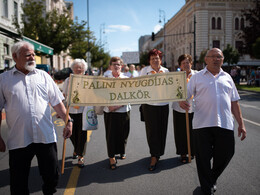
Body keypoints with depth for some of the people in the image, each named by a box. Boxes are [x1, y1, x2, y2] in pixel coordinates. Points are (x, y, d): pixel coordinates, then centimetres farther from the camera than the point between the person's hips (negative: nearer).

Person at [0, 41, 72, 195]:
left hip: (46, 137, 1)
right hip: (18, 140, -1)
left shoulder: (43, 75, 8)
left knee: (52, 176, 9)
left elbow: (57, 102, 9)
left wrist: (68, 121, 1)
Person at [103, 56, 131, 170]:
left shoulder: (126, 79, 5)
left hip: (124, 110, 1)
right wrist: (109, 106, -15)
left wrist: (118, 105, -13)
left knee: (123, 133, 10)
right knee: (111, 134, 1)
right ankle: (112, 157, 14)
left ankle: (122, 151, 36)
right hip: (110, 111, -1)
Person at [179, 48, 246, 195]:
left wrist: (241, 123, 11)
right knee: (203, 157, 4)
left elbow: (234, 102, 15)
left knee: (225, 155, 8)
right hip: (203, 124, -2)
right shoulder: (197, 77, 7)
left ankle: (212, 179, 36)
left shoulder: (227, 78, 15)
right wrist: (182, 102, -22)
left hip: (225, 124, 3)